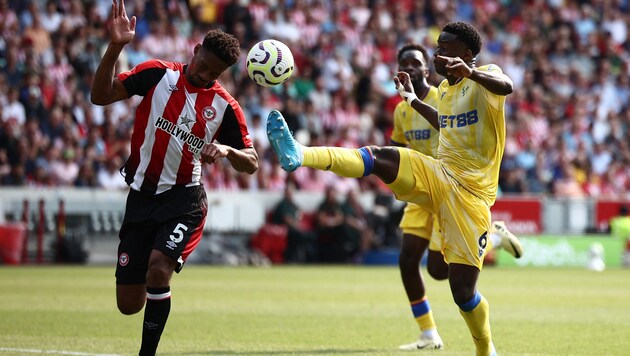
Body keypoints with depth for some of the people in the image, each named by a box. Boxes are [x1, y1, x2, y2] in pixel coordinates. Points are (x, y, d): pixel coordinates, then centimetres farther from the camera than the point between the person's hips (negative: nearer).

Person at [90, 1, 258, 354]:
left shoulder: (225, 107, -2)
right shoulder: (157, 74, -2)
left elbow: (251, 164, 3)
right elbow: (102, 95, -6)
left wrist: (227, 151, -20)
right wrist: (115, 47, -20)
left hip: (184, 199, -2)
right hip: (141, 196, 2)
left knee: (159, 267, -29)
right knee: (129, 305, 1)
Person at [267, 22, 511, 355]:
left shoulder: (484, 77, -7)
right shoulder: (444, 88, 15)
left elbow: (506, 86, -34)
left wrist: (470, 73, -52)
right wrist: (414, 101, 30)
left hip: (471, 192, -6)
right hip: (437, 175, 6)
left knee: (463, 291, -8)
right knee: (378, 156, -24)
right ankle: (300, 155, -44)